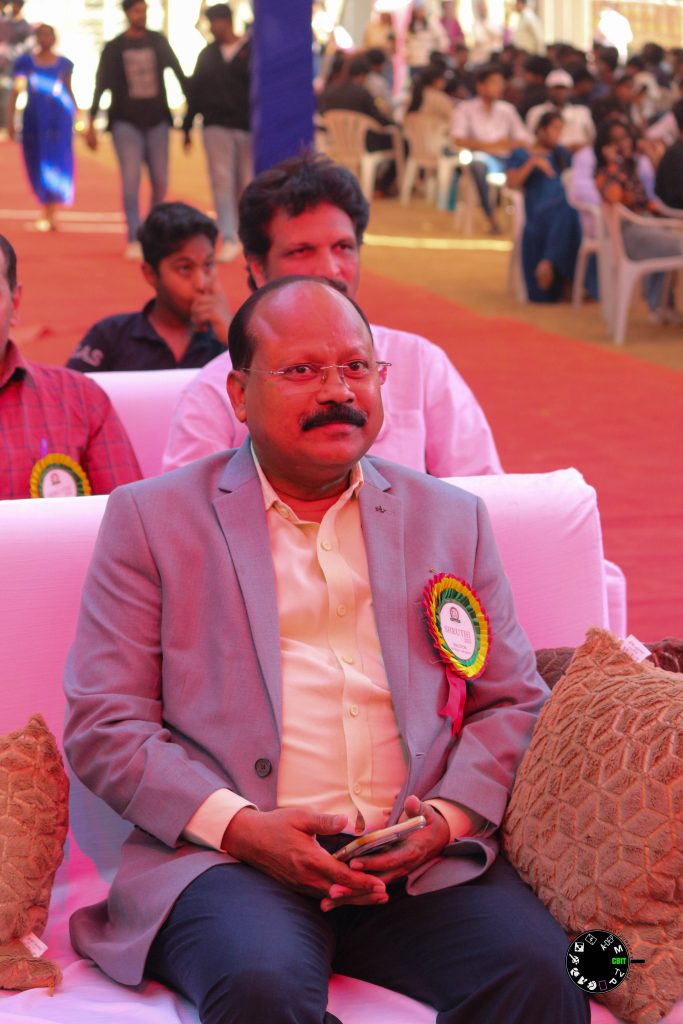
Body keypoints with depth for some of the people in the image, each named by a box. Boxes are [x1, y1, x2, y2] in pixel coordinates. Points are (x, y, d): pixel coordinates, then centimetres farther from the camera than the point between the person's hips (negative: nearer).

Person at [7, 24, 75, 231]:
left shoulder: (64, 63, 6)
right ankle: (47, 211, 20)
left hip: (59, 119, -1)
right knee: (37, 166, 5)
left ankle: (50, 216, -12)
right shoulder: (25, 61, 3)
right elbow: (15, 90, 4)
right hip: (34, 119, 1)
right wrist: (10, 119, 0)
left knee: (56, 162, -11)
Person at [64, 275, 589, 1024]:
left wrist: (449, 815, -5)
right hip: (226, 859, -2)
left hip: (421, 861, 2)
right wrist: (241, 826, -12)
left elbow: (514, 701, 17)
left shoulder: (451, 519, 18)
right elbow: (102, 726, 3)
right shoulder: (153, 518, 9)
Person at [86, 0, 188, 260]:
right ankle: (134, 240, -12)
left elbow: (178, 72, 8)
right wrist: (91, 124, -7)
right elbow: (101, 86, -1)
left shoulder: (158, 42, 6)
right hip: (126, 122, -2)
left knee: (160, 182, 3)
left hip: (157, 121, 2)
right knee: (130, 180, -12)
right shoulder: (114, 48, 1)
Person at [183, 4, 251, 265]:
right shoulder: (207, 54, 12)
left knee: (247, 182, 5)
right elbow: (195, 90, 14)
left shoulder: (251, 51, -1)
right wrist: (187, 126, 12)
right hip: (216, 125, 3)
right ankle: (229, 239, -10)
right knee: (222, 181, -7)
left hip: (247, 125, -3)